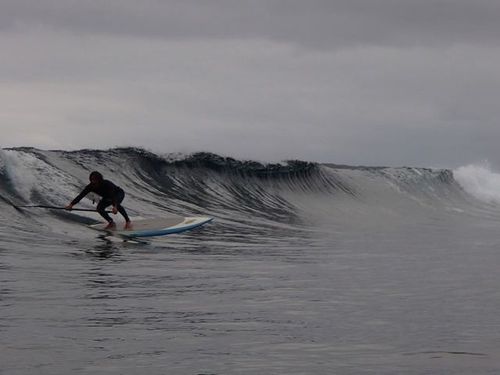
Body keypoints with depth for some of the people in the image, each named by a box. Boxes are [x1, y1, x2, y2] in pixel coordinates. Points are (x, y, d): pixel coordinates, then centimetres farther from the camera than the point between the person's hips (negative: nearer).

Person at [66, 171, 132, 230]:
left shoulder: (106, 184, -39)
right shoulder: (91, 186, -23)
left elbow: (113, 195, -50)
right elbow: (81, 195, -25)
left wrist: (115, 207, -65)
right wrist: (71, 204, -34)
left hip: (119, 193, -6)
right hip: (108, 197, 6)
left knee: (116, 204, -37)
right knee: (99, 208, -17)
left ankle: (128, 221, -20)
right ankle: (111, 223, 0)